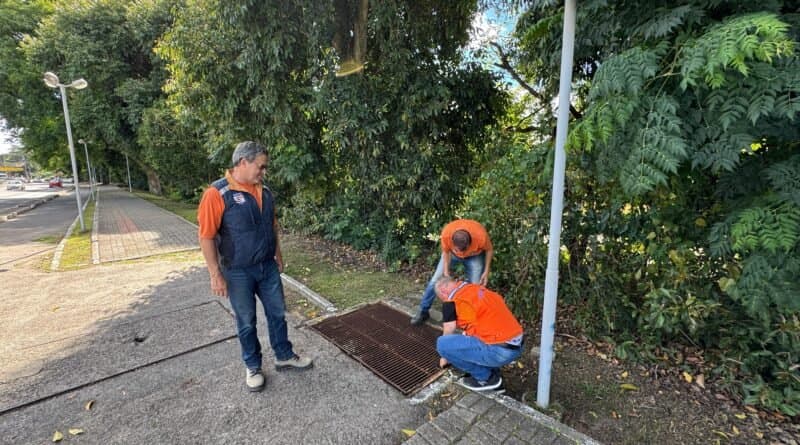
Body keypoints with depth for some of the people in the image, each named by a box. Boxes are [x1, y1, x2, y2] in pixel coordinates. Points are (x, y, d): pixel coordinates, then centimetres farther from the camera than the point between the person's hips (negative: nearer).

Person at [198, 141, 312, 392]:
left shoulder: (264, 192, 3)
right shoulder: (217, 193, -17)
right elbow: (206, 236, -17)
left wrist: (278, 255, 16)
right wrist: (215, 275, -16)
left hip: (268, 267, 6)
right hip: (238, 272, -5)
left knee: (277, 313, 15)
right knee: (246, 322, 12)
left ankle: (284, 357, 34)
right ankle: (253, 367, 32)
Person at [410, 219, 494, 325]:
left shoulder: (480, 235, -40)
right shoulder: (446, 233, -37)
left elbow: (489, 250, -16)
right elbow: (446, 252, -16)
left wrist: (486, 271, -16)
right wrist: (446, 272, -17)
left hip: (474, 256, -1)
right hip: (452, 253, 1)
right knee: (435, 281, -2)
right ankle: (423, 311, 13)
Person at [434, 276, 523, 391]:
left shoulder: (452, 301, -6)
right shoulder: (478, 289, 17)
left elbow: (448, 334, 8)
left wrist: (445, 357, 26)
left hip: (499, 351, -9)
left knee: (442, 344, -7)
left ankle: (486, 378, 6)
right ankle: (492, 371, 20)